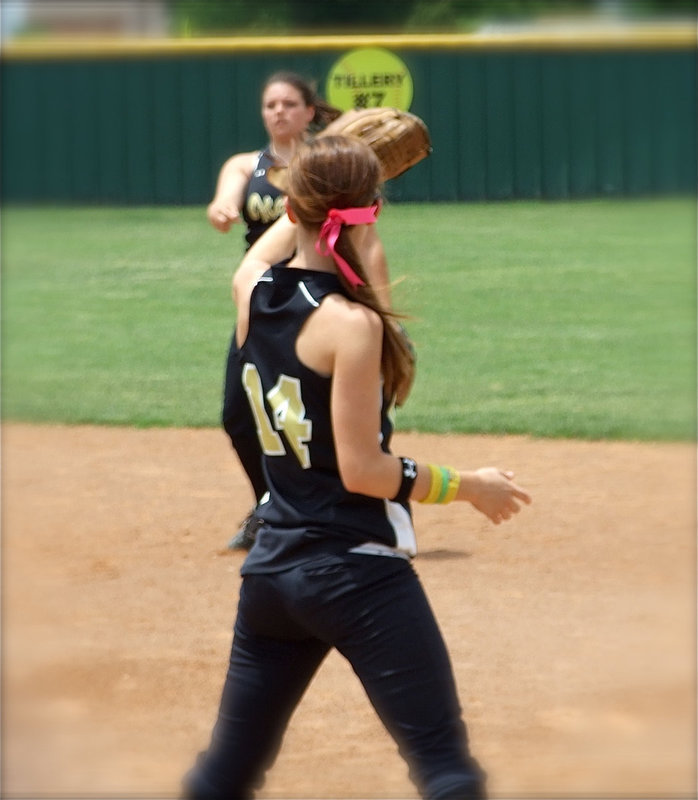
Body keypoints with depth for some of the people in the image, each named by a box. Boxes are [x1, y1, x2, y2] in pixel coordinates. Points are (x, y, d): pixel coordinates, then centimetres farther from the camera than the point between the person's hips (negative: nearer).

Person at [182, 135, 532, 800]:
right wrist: (466, 485, -5)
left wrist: (311, 195, 41)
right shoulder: (352, 322, -16)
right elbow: (361, 470, -17)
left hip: (271, 569, 7)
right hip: (360, 574, -7)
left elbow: (268, 245, 29)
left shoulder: (251, 291, 2)